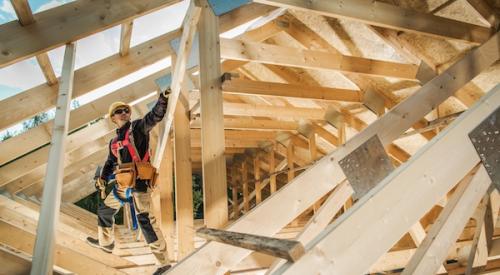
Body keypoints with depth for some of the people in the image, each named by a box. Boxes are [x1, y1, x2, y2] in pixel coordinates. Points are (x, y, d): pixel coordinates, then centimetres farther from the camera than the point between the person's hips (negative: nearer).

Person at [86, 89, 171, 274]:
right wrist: (102, 178, 7)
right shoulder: (114, 141, 22)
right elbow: (110, 162, 24)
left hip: (138, 181, -8)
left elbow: (155, 116, -13)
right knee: (104, 209, 24)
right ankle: (105, 242, 49)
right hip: (123, 184, 8)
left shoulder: (138, 127, 2)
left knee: (145, 219, -17)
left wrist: (163, 99, -29)